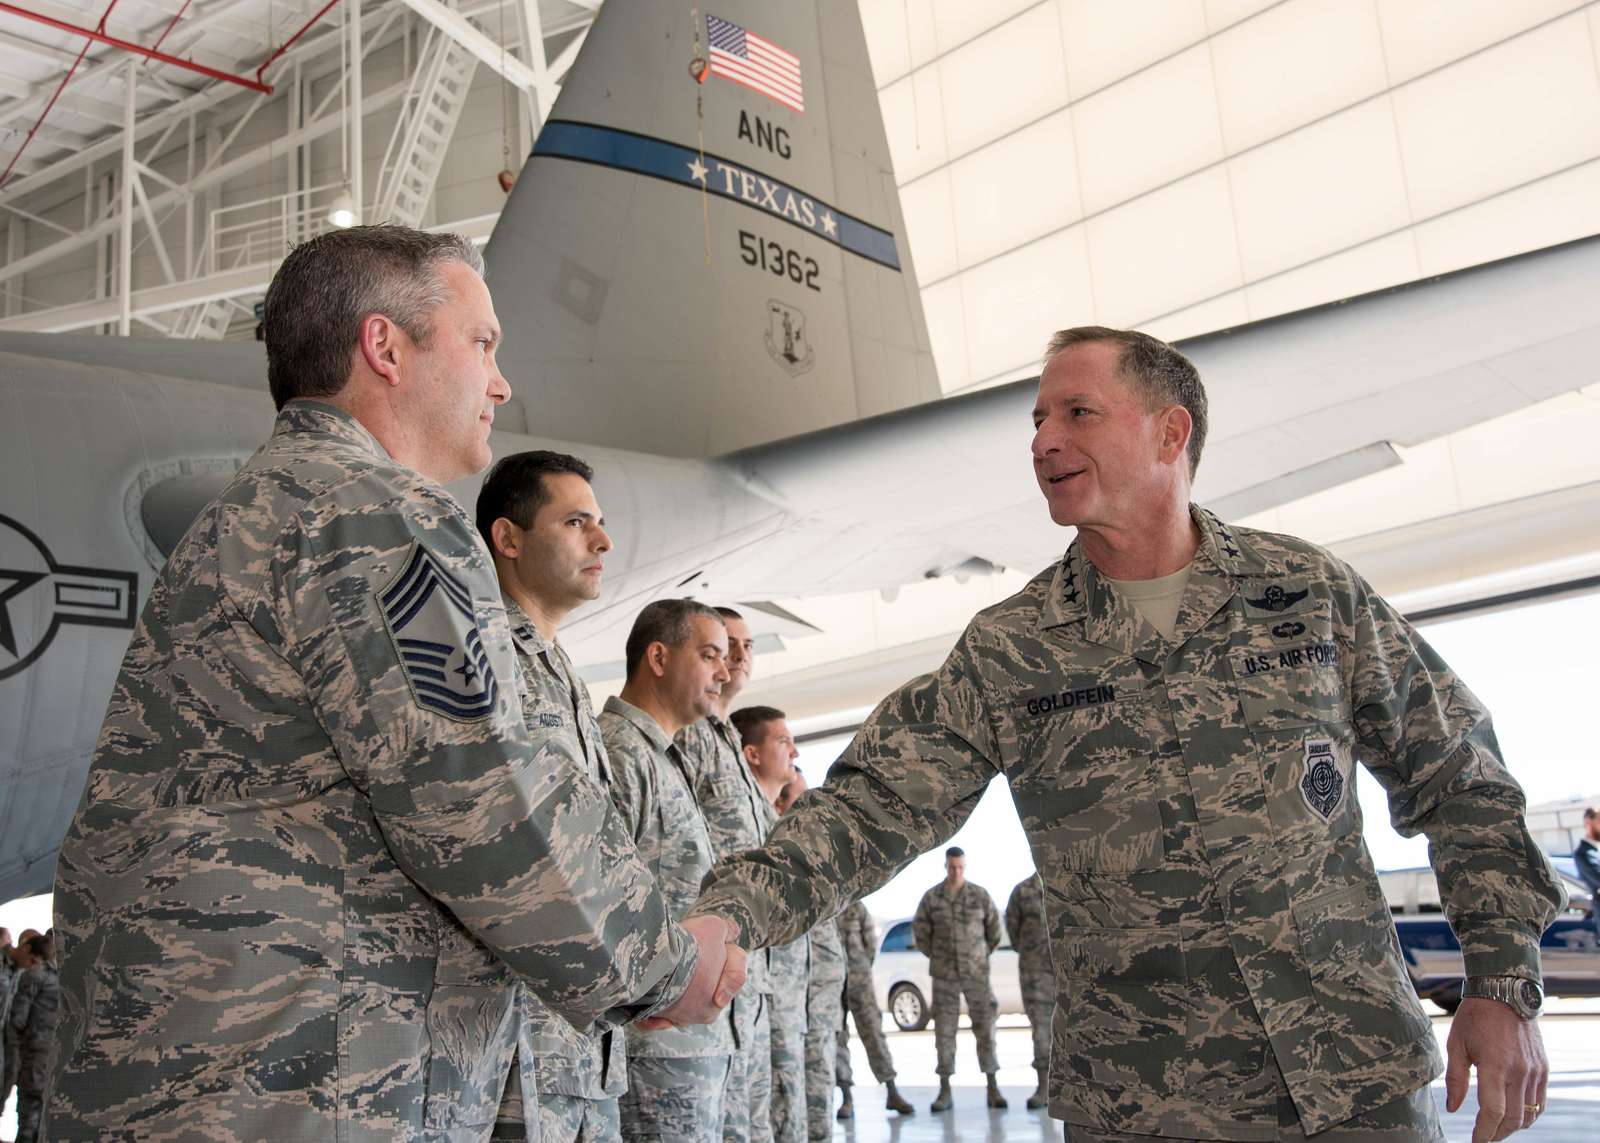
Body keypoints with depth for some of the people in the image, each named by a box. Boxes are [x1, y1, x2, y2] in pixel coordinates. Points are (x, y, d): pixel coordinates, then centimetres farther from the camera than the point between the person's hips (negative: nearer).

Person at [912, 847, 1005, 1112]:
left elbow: (994, 930, 6)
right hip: (944, 975, 0)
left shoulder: (980, 895, -4)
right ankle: (945, 1092, 7)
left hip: (976, 973, 0)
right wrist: (940, 959, 10)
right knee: (944, 1030, 1)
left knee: (985, 1027, -1)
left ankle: (993, 1090, 7)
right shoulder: (931, 897, -3)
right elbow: (920, 932, 6)